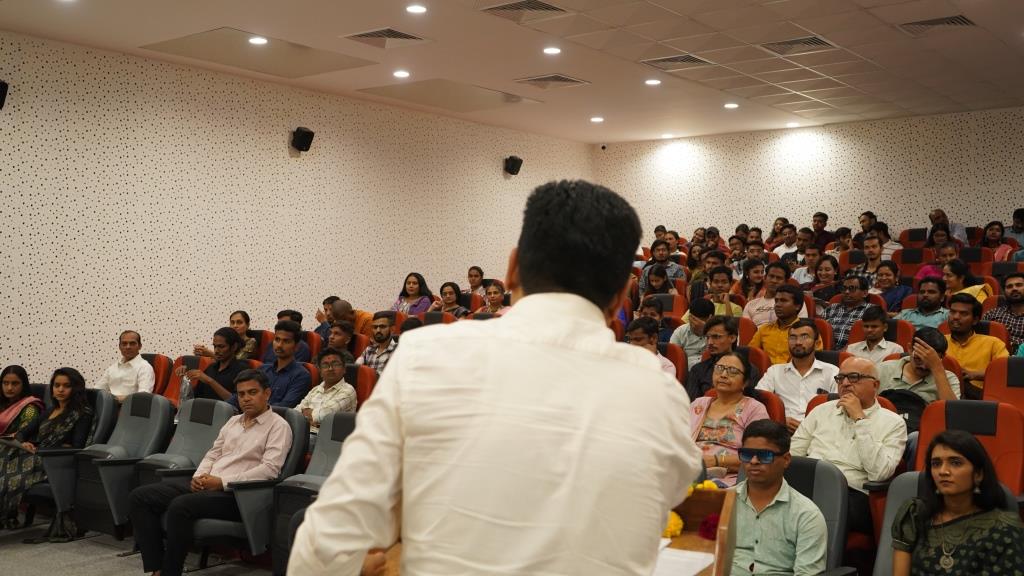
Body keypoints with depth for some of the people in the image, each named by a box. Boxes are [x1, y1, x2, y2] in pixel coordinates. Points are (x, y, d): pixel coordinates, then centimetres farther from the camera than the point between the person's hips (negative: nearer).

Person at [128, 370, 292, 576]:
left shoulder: (278, 426, -3)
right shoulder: (233, 421, 22)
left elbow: (270, 469, -14)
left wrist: (222, 482, -17)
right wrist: (199, 476, -1)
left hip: (237, 494, -8)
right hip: (205, 488, 8)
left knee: (180, 506, -33)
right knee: (139, 496, -6)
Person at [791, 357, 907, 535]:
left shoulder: (893, 423, 10)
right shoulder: (822, 410, 23)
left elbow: (880, 473, -7)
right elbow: (791, 453, 18)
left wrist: (859, 419, -6)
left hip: (852, 493, -3)